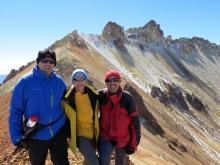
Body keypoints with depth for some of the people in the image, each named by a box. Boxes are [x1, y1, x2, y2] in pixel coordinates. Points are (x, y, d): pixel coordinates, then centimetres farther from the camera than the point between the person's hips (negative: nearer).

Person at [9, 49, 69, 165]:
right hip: (35, 137, -1)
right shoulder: (25, 83, -13)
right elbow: (15, 111, -8)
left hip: (58, 133, 2)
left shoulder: (59, 82, -4)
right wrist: (16, 137, -10)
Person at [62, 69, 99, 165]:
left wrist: (96, 127, 15)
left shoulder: (93, 95, -4)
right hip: (80, 134, -4)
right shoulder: (68, 98, -13)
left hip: (93, 134, 4)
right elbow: (65, 116, 0)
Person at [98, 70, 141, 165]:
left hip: (123, 139, 0)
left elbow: (134, 120, -10)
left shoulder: (127, 98, -15)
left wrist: (134, 143, -8)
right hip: (105, 137, 0)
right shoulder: (101, 95, -10)